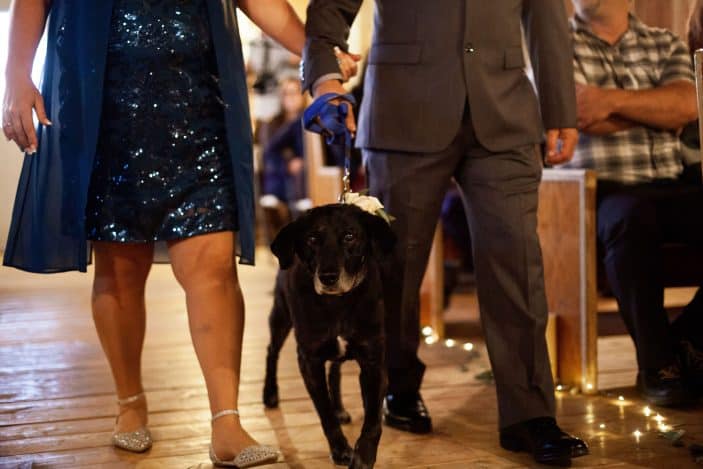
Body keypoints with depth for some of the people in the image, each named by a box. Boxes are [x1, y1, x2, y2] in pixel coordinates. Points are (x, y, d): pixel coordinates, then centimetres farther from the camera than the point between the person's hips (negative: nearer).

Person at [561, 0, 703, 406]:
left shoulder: (665, 44, 18)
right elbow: (582, 116, -8)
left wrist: (613, 100, -12)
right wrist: (657, 107, 1)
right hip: (603, 190, -4)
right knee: (631, 218, -38)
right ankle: (657, 361, -24)